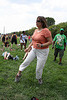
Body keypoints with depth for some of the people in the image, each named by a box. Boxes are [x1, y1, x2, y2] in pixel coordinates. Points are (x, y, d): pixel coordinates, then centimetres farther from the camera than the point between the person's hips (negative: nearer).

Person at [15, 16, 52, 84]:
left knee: (39, 68, 5)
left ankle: (39, 78, 34)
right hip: (34, 49, 6)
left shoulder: (46, 30, -18)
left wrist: (41, 45, -29)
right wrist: (28, 47, 17)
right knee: (26, 61, 8)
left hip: (43, 51, -6)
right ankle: (19, 74, 27)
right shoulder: (36, 30, 5)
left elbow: (50, 42, -17)